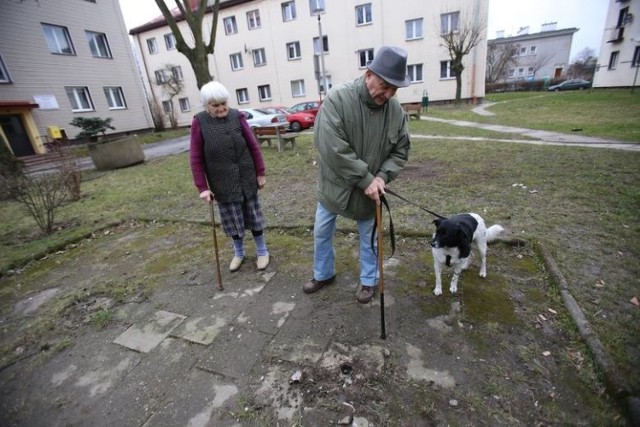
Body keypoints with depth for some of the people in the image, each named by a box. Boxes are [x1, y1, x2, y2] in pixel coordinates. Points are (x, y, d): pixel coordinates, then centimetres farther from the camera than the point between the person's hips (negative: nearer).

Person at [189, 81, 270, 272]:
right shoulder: (199, 122, -7)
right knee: (232, 219, 11)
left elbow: (253, 146, 0)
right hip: (222, 184, 0)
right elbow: (195, 158, -6)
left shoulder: (237, 116, -5)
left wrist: (260, 173, 1)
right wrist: (202, 187, -9)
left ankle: (262, 251, 29)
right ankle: (238, 252, 35)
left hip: (246, 179, 1)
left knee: (253, 215, 11)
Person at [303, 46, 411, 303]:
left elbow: (400, 151, 0)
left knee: (368, 238, 16)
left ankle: (369, 280, 40)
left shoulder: (396, 110, -9)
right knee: (322, 233, 16)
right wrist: (366, 179, -26)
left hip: (370, 190, 2)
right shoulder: (338, 98, -22)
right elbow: (332, 148, -29)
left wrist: (382, 177, -19)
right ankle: (323, 274, 42)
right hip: (334, 185, -1)